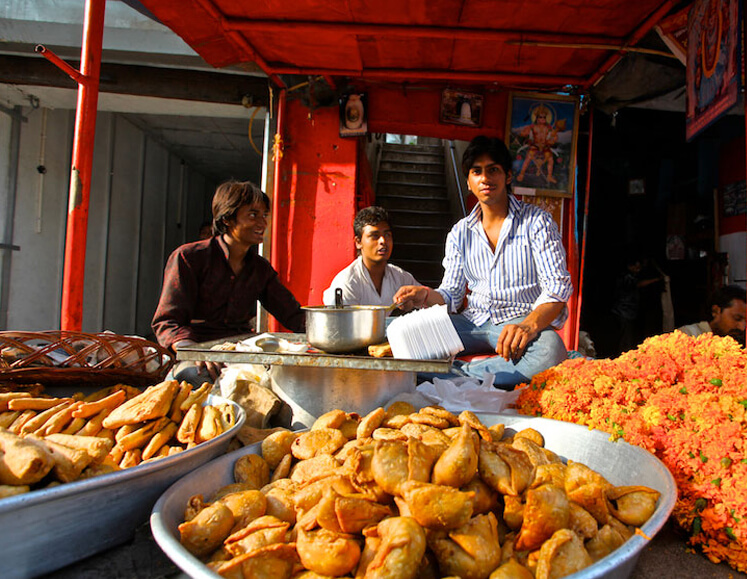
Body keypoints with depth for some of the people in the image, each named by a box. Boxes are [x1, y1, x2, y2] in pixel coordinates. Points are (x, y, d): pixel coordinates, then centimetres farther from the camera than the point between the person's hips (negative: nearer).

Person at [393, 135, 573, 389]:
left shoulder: (536, 222, 0)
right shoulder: (460, 233, 11)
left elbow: (557, 286, -9)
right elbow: (451, 294, 9)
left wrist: (530, 325, -29)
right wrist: (427, 295, -16)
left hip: (523, 319, -2)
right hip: (474, 321, 3)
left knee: (550, 349, -39)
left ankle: (458, 373, -28)